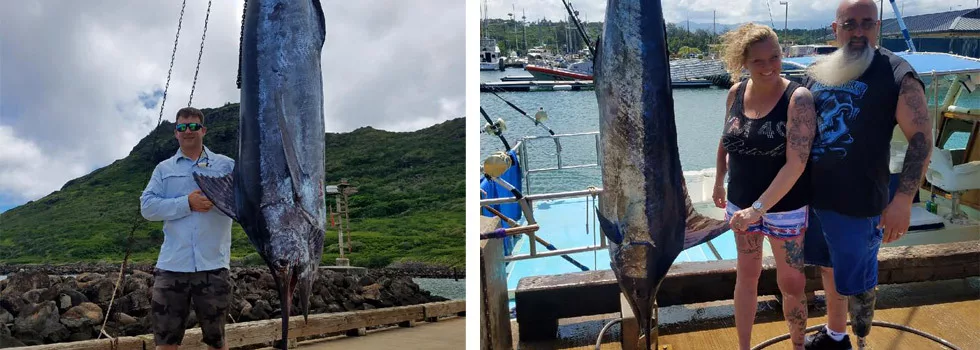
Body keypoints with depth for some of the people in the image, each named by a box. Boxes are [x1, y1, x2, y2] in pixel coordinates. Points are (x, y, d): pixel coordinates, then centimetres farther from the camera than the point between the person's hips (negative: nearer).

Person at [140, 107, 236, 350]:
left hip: (213, 265, -1)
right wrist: (187, 203, -13)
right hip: (172, 266, 1)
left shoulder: (226, 165, 8)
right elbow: (147, 206, -1)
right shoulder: (164, 169, 12)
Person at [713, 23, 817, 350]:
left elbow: (796, 164, -24)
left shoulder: (798, 98, -18)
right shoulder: (736, 93, -4)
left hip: (785, 207, -4)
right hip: (740, 202, 4)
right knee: (746, 274, 15)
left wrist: (759, 208, -28)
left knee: (791, 283, 8)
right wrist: (719, 182, 17)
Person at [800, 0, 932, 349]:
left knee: (857, 281, 8)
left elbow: (921, 138, -14)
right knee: (829, 268, 21)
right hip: (812, 195, 6)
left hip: (856, 202, -5)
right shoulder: (817, 71, 5)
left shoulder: (896, 75, -12)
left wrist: (903, 200, -20)